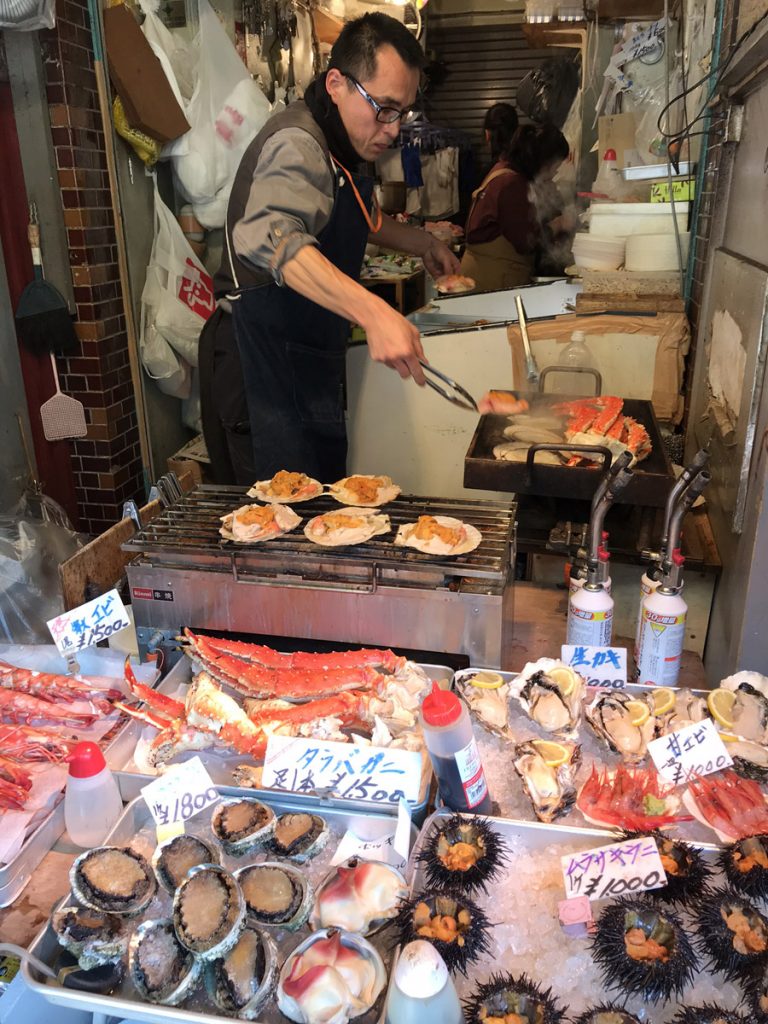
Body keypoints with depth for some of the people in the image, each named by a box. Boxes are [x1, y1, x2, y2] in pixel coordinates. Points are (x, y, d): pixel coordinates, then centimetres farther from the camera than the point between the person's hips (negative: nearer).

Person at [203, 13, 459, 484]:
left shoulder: (341, 145, 13)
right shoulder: (298, 145, -20)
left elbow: (361, 217, 32)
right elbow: (271, 238, -41)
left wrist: (422, 243, 15)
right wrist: (374, 313, -51)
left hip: (313, 365, 10)